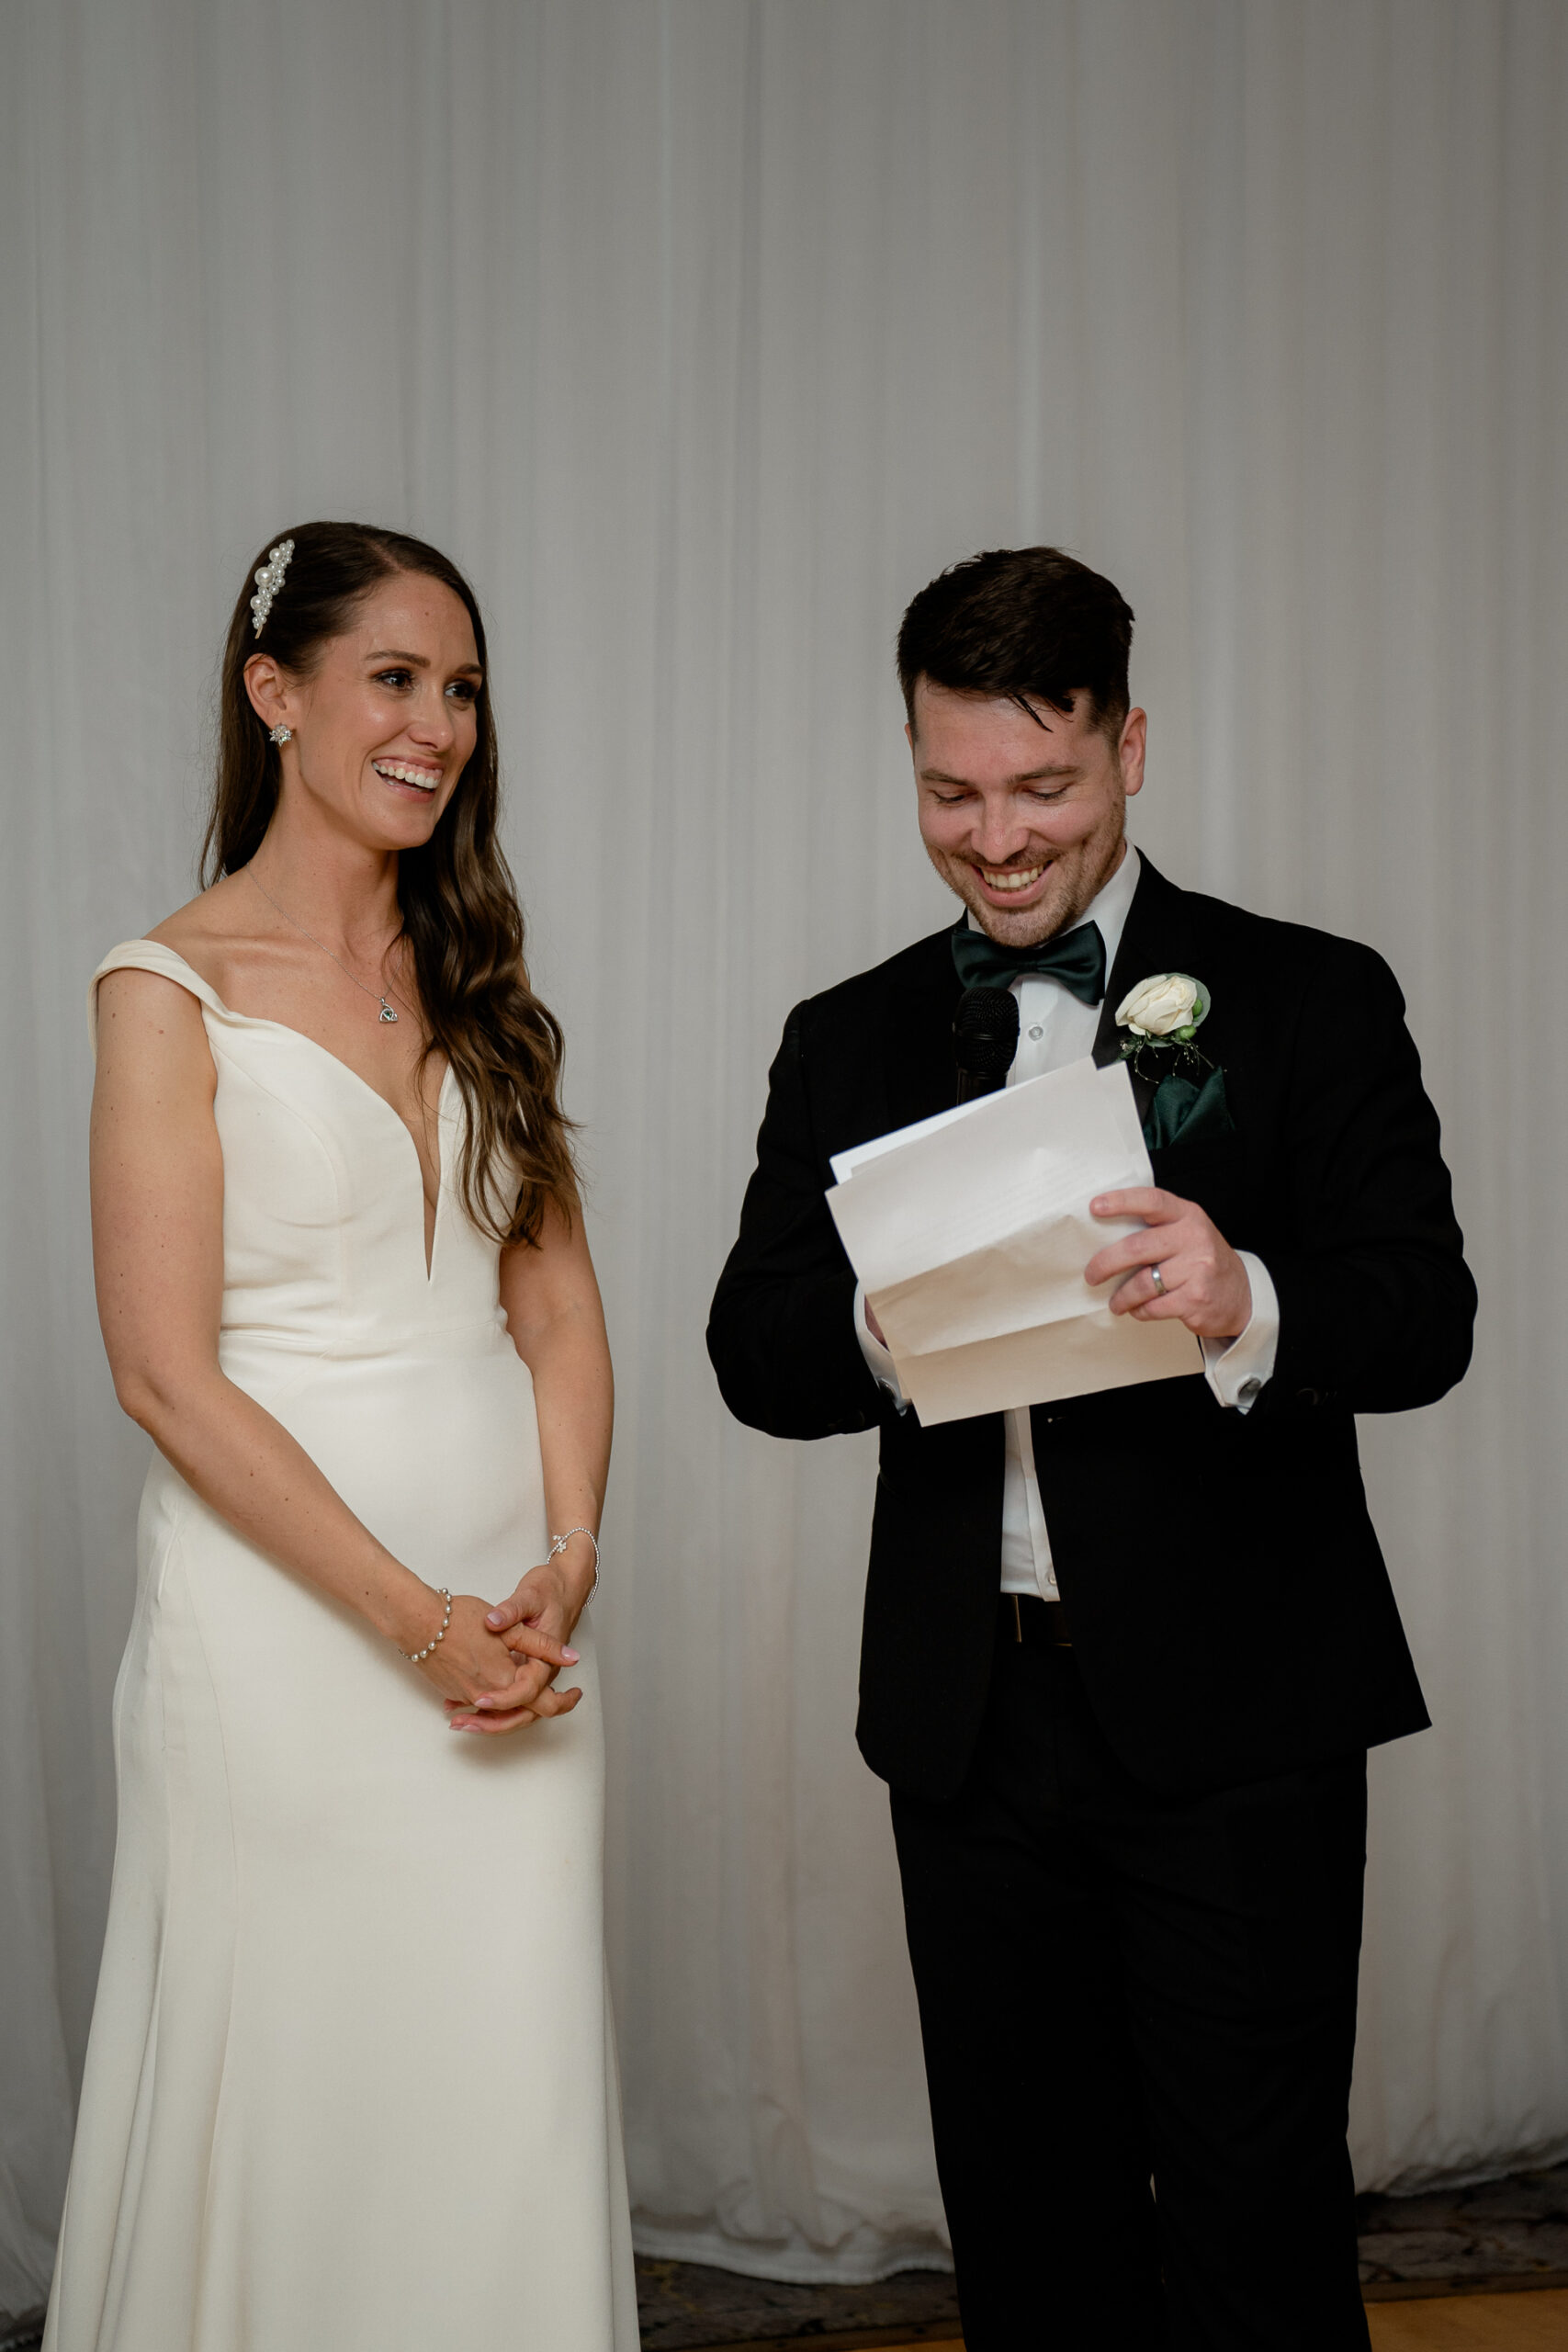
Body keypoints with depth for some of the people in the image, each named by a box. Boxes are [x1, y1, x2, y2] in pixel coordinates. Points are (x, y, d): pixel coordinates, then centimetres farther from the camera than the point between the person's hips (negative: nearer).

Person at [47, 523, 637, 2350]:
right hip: (287, 1621, -5)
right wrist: (409, 1617, -14)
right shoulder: (174, 989, -5)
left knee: (517, 2112, 8)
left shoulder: (478, 988, 12)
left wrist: (563, 1565, -5)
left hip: (514, 1616, 5)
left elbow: (557, 1304, 10)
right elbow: (163, 1371, -11)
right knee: (295, 2104, 6)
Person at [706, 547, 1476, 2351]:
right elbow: (753, 1353, 2)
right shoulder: (850, 1042, 8)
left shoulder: (1307, 1000, -2)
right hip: (971, 1720, 4)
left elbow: (1426, 1320, -10)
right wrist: (881, 1332, -20)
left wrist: (1249, 1305, -31)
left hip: (1235, 1722, -3)